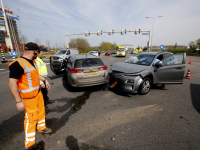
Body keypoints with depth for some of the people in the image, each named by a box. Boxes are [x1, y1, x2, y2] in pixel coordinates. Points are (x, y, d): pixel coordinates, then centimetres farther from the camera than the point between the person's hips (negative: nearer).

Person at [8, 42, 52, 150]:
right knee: (31, 118, 3)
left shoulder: (32, 61, 4)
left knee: (41, 111, 24)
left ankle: (41, 127, 49)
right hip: (28, 97, -9)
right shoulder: (18, 64, -24)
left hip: (38, 92, 9)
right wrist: (18, 101, -24)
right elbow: (12, 83, -25)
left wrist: (44, 80, 19)